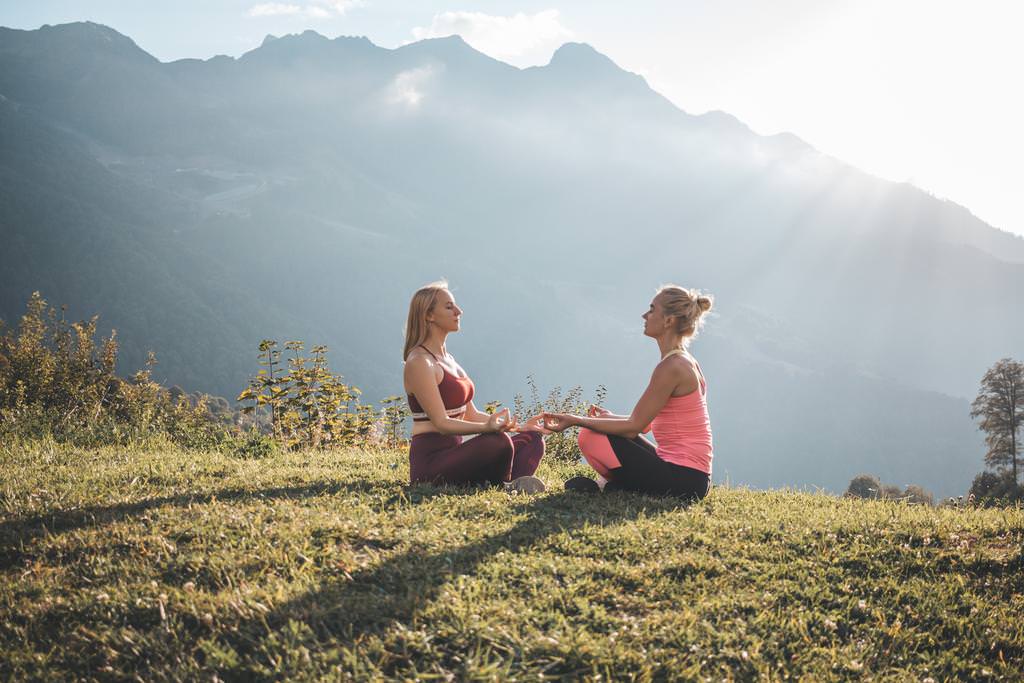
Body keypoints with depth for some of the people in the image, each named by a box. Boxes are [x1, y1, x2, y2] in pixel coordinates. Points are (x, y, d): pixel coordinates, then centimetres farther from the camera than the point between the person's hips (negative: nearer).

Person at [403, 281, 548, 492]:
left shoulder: (447, 359, 18)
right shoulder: (419, 363, -12)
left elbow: (471, 415, 20)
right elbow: (441, 423, -20)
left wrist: (519, 426, 13)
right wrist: (488, 428, -35)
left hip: (452, 454, 10)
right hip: (430, 462, -10)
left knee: (531, 438, 3)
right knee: (498, 442, -33)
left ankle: (512, 486, -25)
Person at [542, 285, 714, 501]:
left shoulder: (671, 367, -17)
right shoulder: (686, 362, 14)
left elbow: (634, 427, -16)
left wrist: (576, 420, -12)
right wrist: (610, 417, 17)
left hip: (682, 478, -10)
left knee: (590, 438, -13)